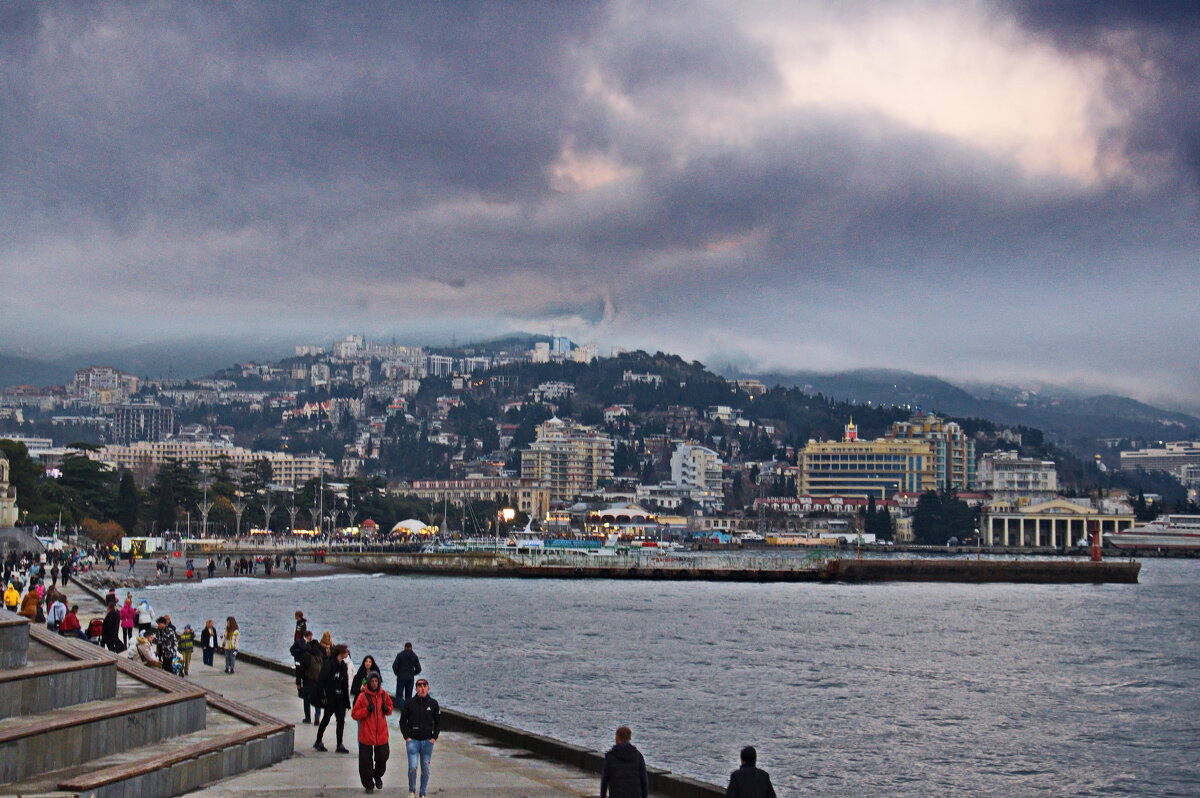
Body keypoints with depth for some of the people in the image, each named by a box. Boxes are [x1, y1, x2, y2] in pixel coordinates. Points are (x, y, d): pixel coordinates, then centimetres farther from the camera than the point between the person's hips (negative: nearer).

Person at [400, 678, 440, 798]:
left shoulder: (433, 703, 1)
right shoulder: (409, 703, -3)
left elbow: (438, 722, 11)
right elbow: (402, 721, 5)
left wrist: (434, 737, 2)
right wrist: (406, 737, -3)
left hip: (428, 741, 2)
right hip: (412, 740, -2)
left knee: (425, 768, 6)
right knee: (412, 767, -9)